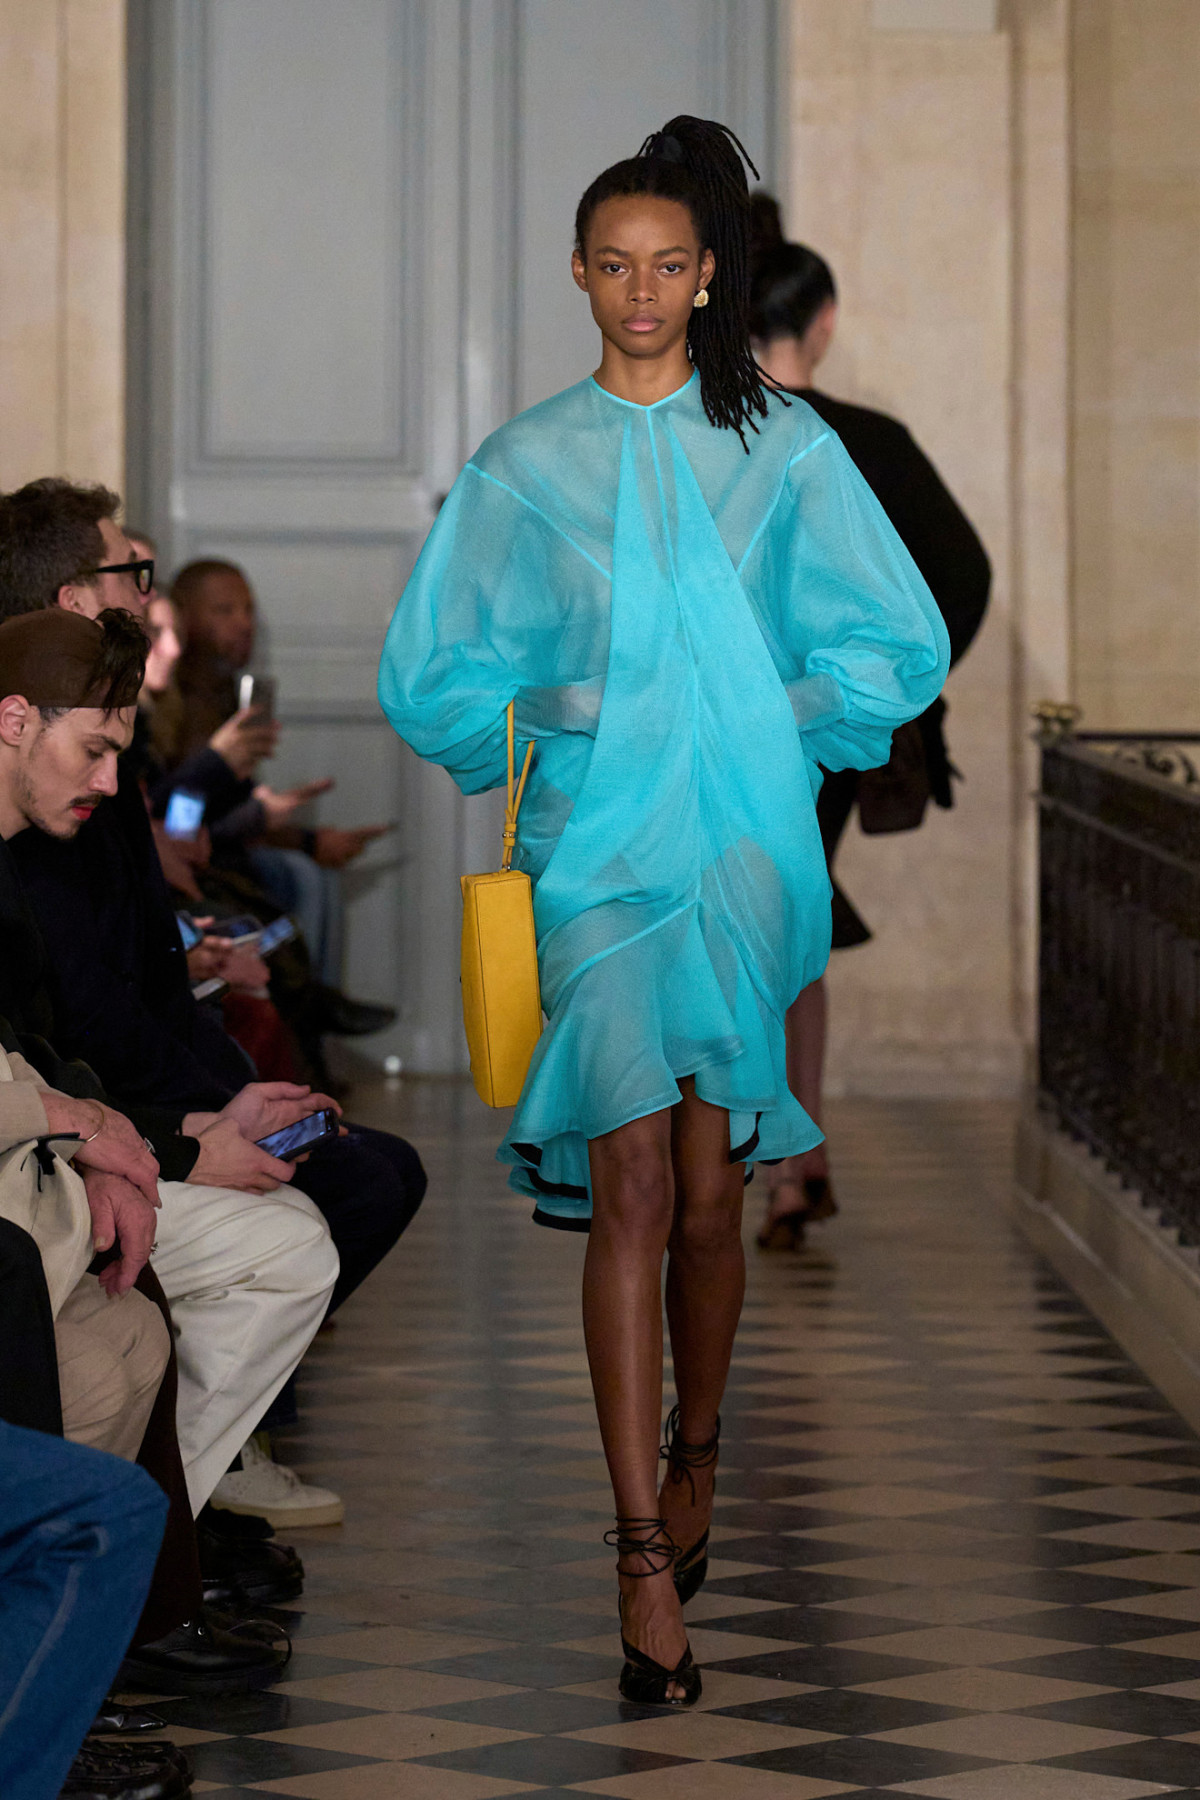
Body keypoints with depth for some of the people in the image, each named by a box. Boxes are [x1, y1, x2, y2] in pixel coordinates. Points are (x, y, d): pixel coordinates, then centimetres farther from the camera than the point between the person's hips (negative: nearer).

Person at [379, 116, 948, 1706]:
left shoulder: (781, 448, 7)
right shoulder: (524, 466, 9)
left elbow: (904, 647, 11)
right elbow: (429, 676, 14)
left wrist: (780, 723, 3)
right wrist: (532, 732, 1)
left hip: (744, 843, 1)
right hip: (597, 845, 0)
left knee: (705, 1188, 1)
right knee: (632, 1178, -13)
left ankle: (696, 1450, 29)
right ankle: (646, 1559, -16)